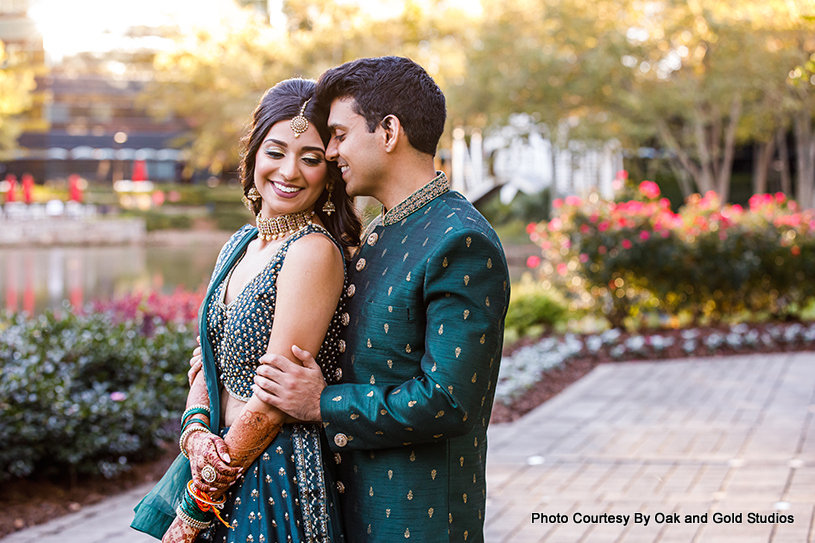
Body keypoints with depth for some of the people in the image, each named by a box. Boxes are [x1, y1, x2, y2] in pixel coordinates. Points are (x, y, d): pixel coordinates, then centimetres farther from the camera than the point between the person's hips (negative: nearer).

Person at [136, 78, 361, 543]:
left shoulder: (315, 251, -19)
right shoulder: (241, 244, 7)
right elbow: (208, 361, 10)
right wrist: (196, 432, -11)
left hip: (279, 480, -7)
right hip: (226, 461, 7)